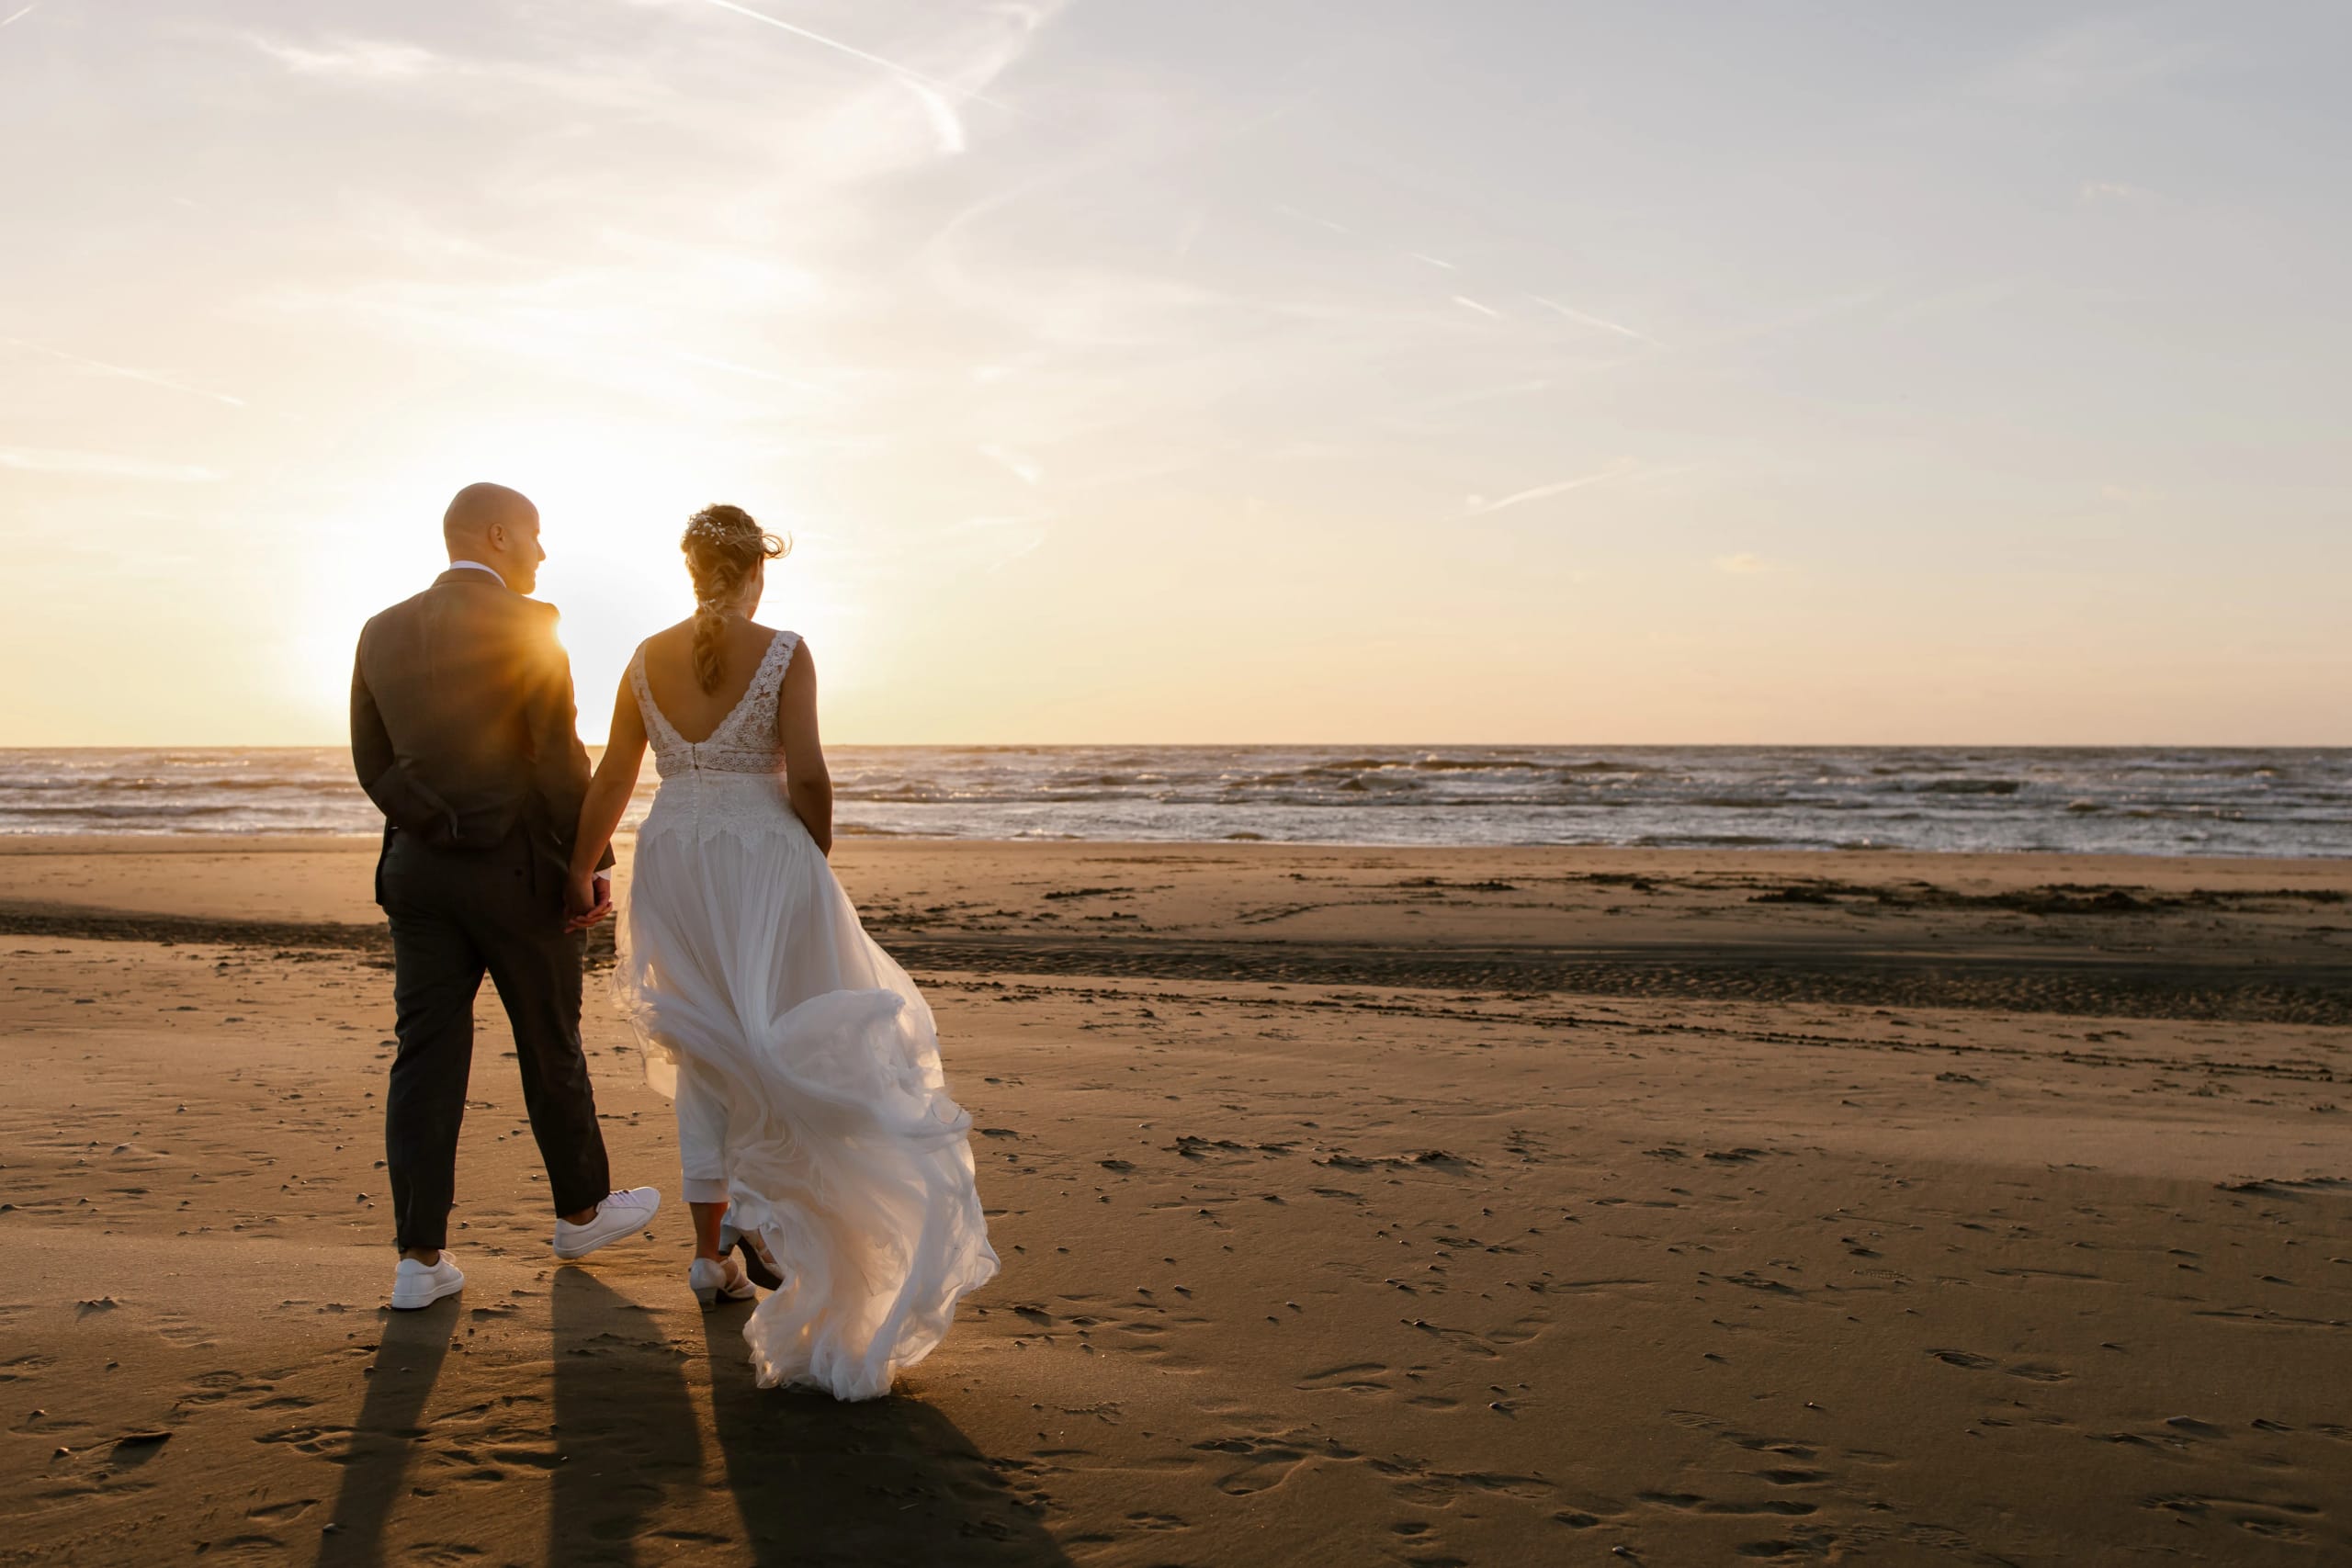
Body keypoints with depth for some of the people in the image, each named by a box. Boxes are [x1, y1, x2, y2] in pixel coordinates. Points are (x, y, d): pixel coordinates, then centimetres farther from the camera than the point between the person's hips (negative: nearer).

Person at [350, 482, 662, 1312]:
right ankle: (581, 1208, 30)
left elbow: (373, 763, 9)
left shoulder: (382, 632, 6)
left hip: (421, 869, 5)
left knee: (427, 1057, 5)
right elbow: (558, 759, -16)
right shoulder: (526, 625, -12)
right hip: (519, 870, -5)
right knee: (550, 1046, 11)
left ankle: (420, 1258, 3)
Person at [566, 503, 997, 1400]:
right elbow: (806, 774, -15)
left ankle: (712, 1252, 17)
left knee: (705, 1055, 13)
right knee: (788, 1036, 15)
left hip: (675, 863, 4)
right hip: (766, 857, -4)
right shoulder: (783, 654, -9)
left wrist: (580, 874, 16)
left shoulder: (649, 659, 3)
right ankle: (759, 1203, -1)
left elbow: (611, 782, 6)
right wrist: (817, 856, 1)